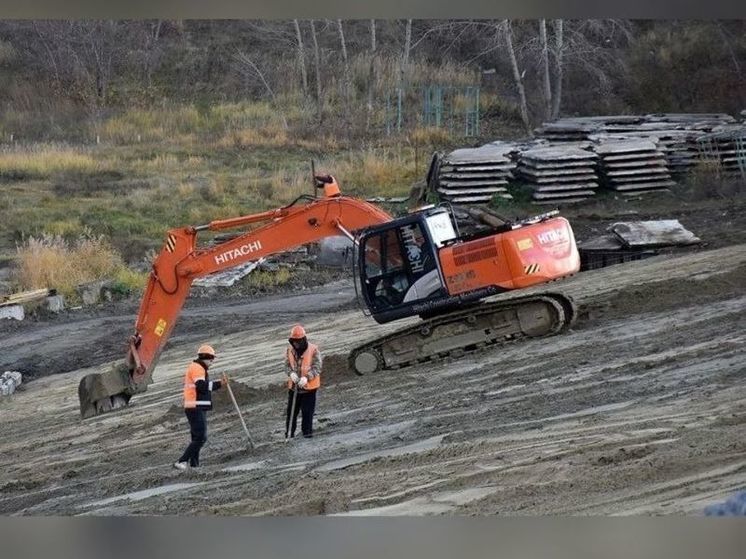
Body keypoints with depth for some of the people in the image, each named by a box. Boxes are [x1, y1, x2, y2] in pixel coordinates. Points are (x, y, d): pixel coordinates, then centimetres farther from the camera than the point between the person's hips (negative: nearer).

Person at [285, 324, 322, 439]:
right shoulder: (290, 350, 2)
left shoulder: (313, 350, -11)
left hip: (309, 386, -4)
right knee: (291, 411, 8)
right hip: (293, 386, 4)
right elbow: (287, 365, 5)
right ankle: (289, 432, 19)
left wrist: (306, 378, -27)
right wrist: (291, 373, -18)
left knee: (307, 411, 0)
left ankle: (307, 431, 12)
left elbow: (317, 368, -13)